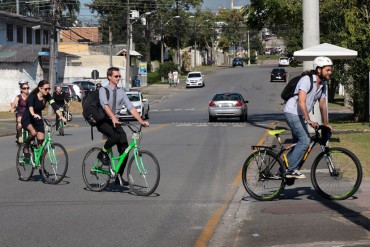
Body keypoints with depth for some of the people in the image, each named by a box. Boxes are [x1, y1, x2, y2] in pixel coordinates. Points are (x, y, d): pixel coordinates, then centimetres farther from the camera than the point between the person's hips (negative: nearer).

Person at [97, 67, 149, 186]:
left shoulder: (121, 92, 10)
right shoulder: (103, 90, -5)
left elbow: (131, 108, 2)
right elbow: (105, 105, -22)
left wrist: (141, 121, -12)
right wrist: (113, 117, -39)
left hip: (115, 122, 5)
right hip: (103, 121, -5)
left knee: (124, 149, -5)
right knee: (116, 136, -35)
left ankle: (119, 177, 5)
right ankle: (103, 153, -8)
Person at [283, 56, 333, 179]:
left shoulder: (323, 85, 6)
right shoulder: (306, 80, -20)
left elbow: (323, 104, 14)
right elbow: (301, 102, -29)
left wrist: (326, 123, 14)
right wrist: (309, 121, -35)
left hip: (300, 115, 9)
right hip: (292, 112, -9)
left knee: (299, 143, 13)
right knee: (305, 141, -17)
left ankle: (285, 169, 20)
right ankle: (291, 170, -14)